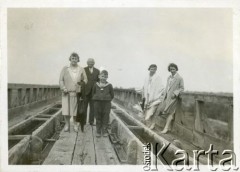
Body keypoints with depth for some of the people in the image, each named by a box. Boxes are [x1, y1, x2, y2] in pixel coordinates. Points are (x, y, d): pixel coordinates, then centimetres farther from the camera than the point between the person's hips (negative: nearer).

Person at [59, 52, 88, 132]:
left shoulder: (81, 69, 4)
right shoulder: (65, 69, 3)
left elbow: (85, 80, 5)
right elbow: (61, 80, 2)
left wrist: (81, 88, -10)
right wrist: (63, 88, -13)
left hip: (76, 93, 0)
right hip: (66, 93, 0)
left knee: (76, 109, 2)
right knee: (66, 109, -3)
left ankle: (75, 124, 20)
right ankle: (67, 124, 12)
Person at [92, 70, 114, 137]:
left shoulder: (109, 85, -2)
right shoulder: (96, 85, 1)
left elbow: (112, 95, 5)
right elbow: (93, 93, 11)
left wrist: (107, 99, -1)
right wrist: (96, 99, 3)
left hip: (106, 104, -1)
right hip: (97, 103, 1)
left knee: (105, 118, 5)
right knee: (98, 118, 8)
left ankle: (104, 131, 17)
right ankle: (98, 131, 17)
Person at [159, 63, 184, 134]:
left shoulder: (179, 78, -8)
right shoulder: (169, 77, 11)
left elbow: (182, 88, -6)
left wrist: (175, 93, -18)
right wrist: (164, 95, 11)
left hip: (173, 97, -6)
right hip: (167, 97, 6)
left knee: (170, 112, -7)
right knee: (168, 112, 8)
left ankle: (166, 128, -5)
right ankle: (169, 127, 17)